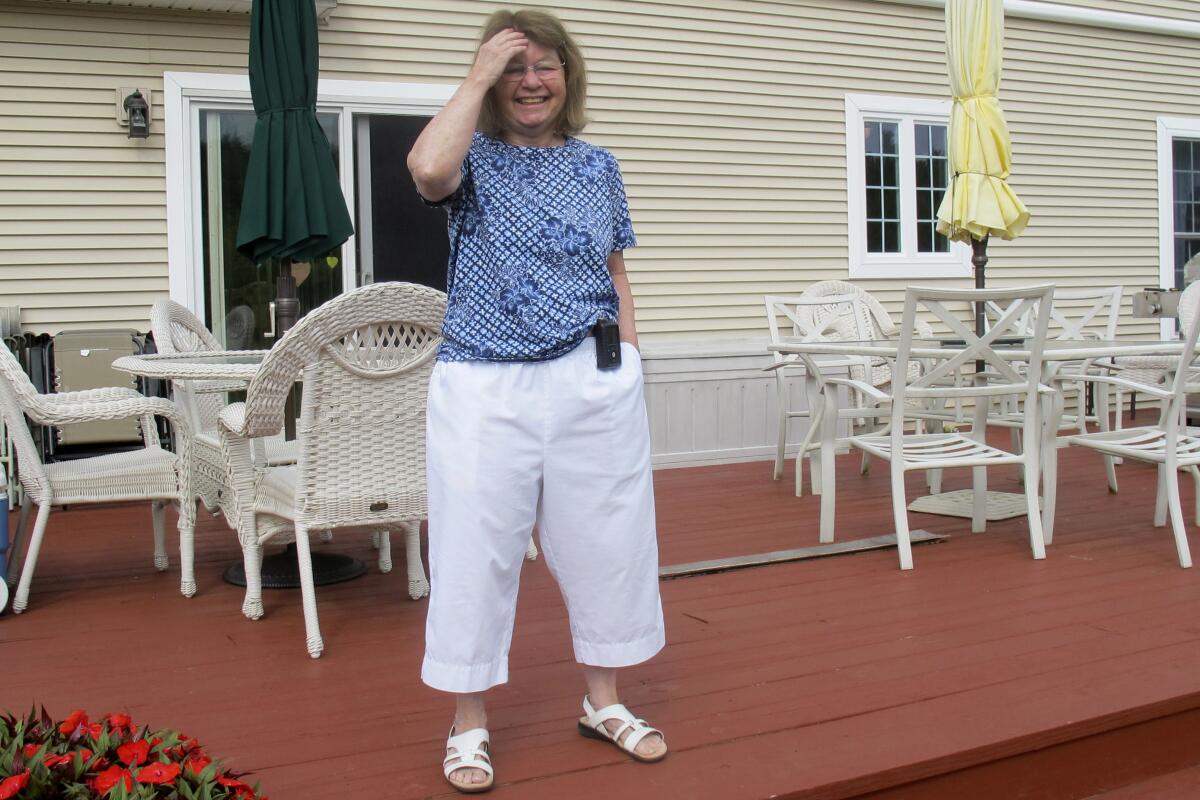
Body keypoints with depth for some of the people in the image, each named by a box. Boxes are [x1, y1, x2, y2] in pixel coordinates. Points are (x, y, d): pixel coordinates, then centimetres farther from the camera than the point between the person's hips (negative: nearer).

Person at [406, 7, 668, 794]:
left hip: (592, 381, 3)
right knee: (477, 550, 3)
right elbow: (429, 170, -23)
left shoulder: (598, 166, 11)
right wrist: (478, 78, -13)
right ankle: (470, 724, 20)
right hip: (486, 387, -3)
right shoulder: (475, 157, 2)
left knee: (605, 541, 10)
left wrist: (632, 366, 9)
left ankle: (604, 702, 30)